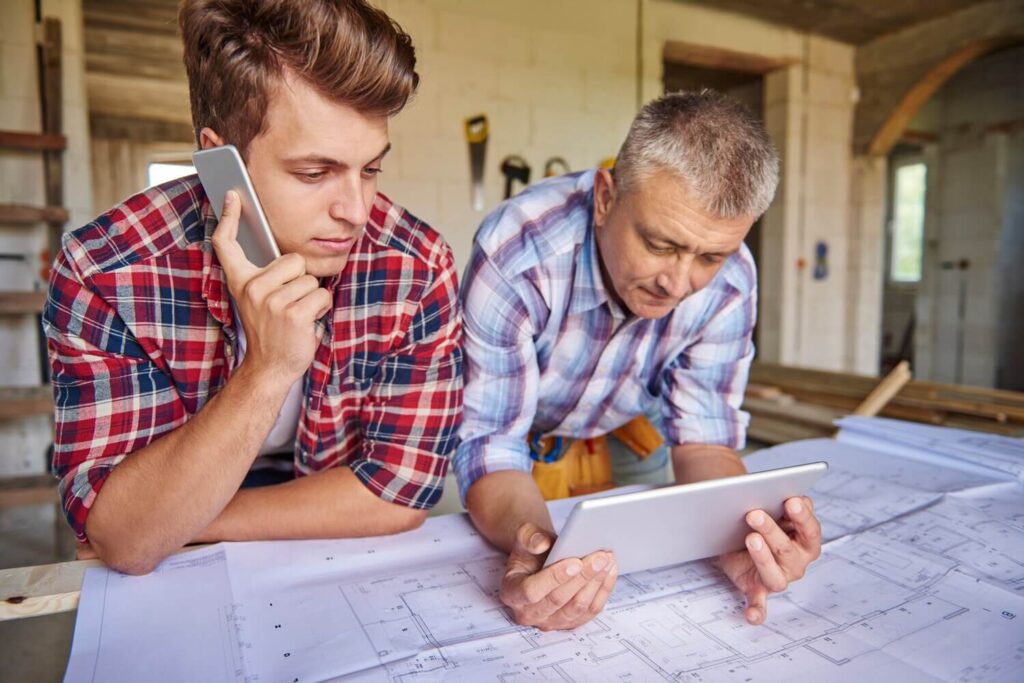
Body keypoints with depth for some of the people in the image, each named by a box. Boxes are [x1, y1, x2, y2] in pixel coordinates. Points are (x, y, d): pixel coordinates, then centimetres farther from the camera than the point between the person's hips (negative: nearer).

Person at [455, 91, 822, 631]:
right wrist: (529, 540, -52)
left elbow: (704, 434, -15)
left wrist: (738, 526, -37)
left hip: (623, 434, 2)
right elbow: (489, 441, -31)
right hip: (521, 439, -1)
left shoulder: (729, 281, -23)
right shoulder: (515, 255, -35)